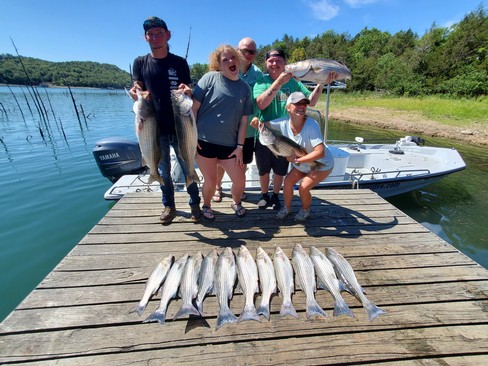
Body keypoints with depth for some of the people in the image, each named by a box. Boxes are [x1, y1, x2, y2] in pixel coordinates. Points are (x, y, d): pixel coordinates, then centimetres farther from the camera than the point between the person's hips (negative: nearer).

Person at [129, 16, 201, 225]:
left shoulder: (180, 62, 3)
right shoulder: (140, 63, 7)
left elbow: (187, 92, 3)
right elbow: (138, 92, 6)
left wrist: (187, 91, -21)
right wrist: (137, 94, -18)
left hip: (179, 127, -1)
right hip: (156, 128, 2)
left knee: (187, 168, 5)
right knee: (163, 170, 11)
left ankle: (195, 203, 23)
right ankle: (169, 205, 28)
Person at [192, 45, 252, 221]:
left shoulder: (245, 88, 7)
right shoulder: (210, 78, -2)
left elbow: (244, 121, 6)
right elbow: (194, 107, -3)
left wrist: (240, 146, 1)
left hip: (229, 145, 3)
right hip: (204, 141, -2)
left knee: (240, 180, 5)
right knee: (210, 181, 6)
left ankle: (236, 202, 37)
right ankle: (206, 206, 36)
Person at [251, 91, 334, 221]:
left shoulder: (312, 125, -34)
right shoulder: (284, 122, -20)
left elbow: (320, 152, -38)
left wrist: (297, 160, -36)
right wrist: (256, 122, -36)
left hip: (322, 164, -5)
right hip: (302, 163, 5)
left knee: (304, 187, -15)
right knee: (288, 181, -4)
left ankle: (305, 210, 18)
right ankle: (287, 208, 23)